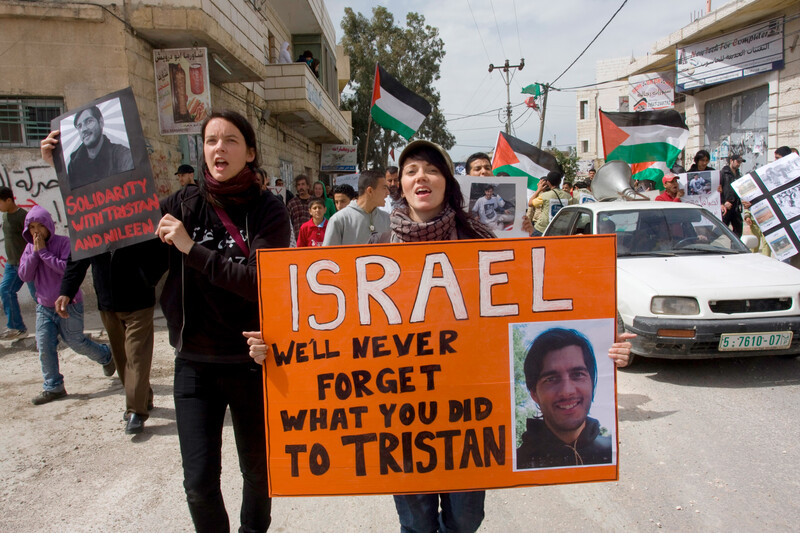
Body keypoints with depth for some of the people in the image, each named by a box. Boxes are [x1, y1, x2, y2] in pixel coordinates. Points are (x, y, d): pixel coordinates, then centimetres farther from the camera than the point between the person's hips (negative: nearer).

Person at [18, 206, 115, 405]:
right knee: (44, 346, -1)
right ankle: (53, 387, 10)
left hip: (69, 304, -5)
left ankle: (106, 356, 33)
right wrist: (35, 252, -14)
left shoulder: (64, 243, -13)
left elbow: (68, 268, -27)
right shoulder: (30, 248, 4)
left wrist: (43, 252, -24)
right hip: (44, 307, 5)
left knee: (76, 342, 6)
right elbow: (24, 275, -4)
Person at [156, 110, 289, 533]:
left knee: (258, 469, 16)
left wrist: (192, 249, -21)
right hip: (195, 363, 1)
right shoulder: (181, 205, 0)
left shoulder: (268, 210, -7)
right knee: (199, 482, 1)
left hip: (253, 362, -1)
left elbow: (261, 280, -20)